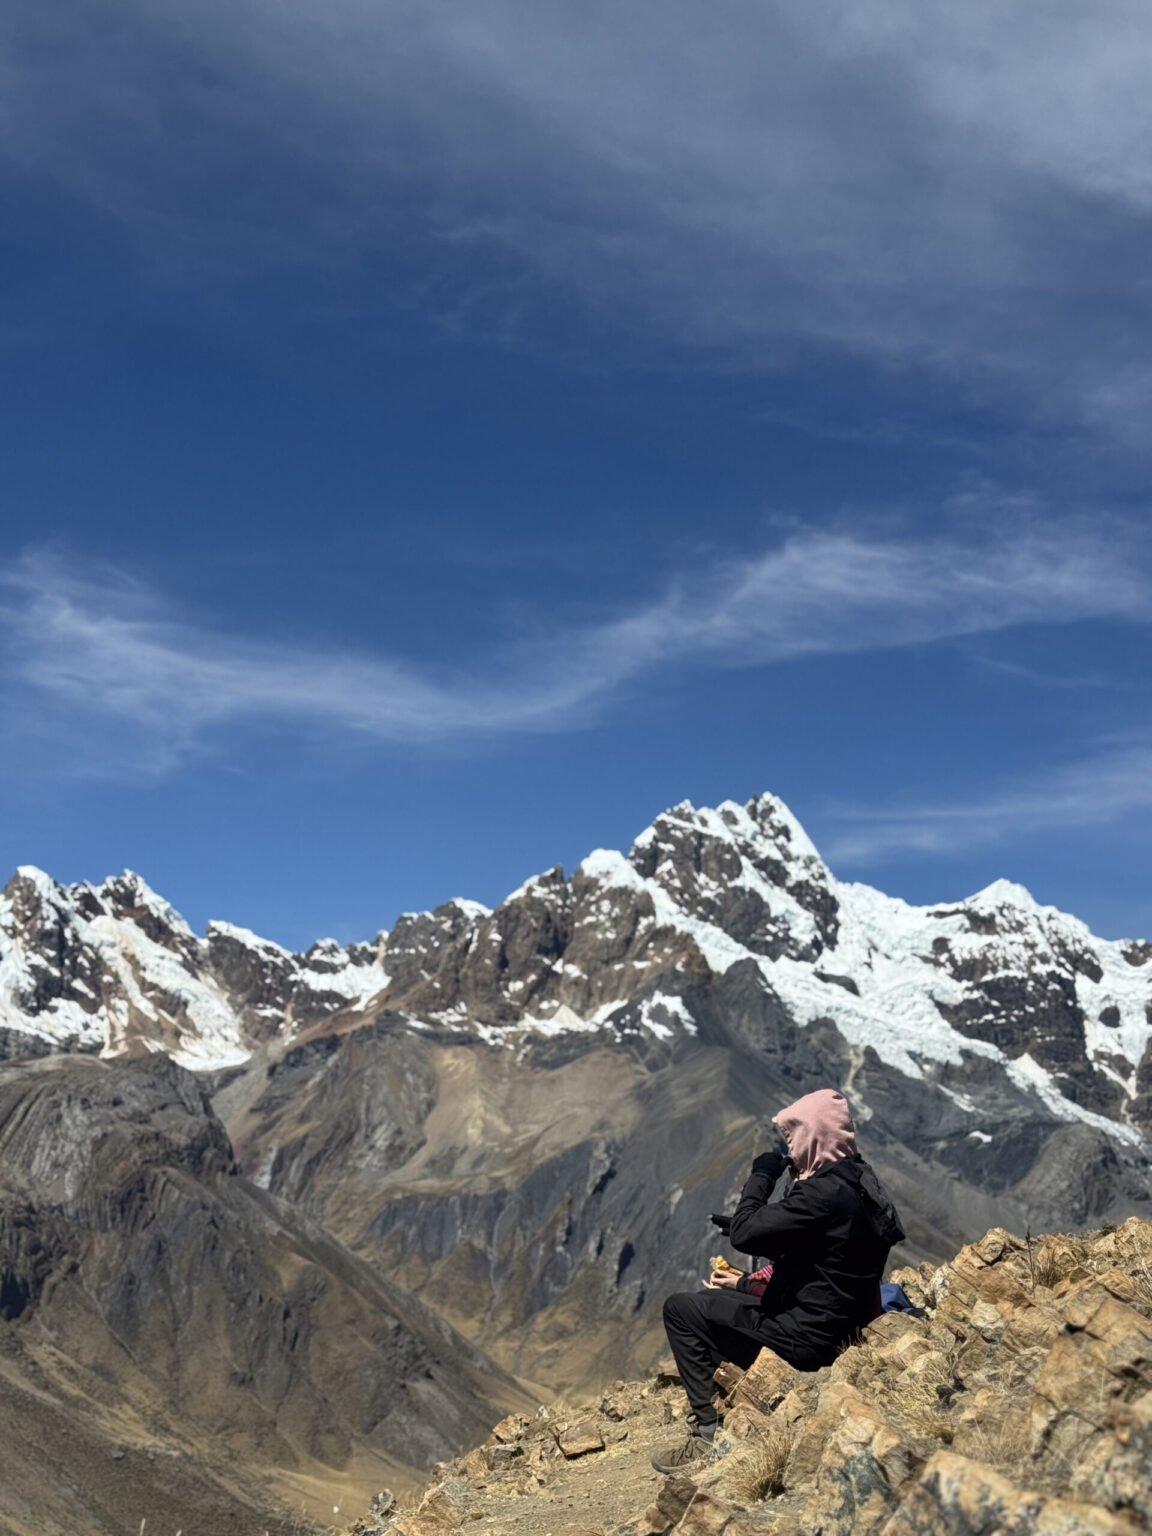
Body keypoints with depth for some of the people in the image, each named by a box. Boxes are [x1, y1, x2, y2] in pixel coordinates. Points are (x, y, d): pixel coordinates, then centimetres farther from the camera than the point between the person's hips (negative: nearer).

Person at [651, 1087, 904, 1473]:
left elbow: (744, 1234, -25)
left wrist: (761, 1176, -11)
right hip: (830, 1327, 10)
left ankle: (708, 1433, 0)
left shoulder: (825, 1192, -25)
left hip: (805, 1337, -10)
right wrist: (746, 1285, 14)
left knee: (680, 1309, -2)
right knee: (706, 1301, 25)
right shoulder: (857, 1181, 7)